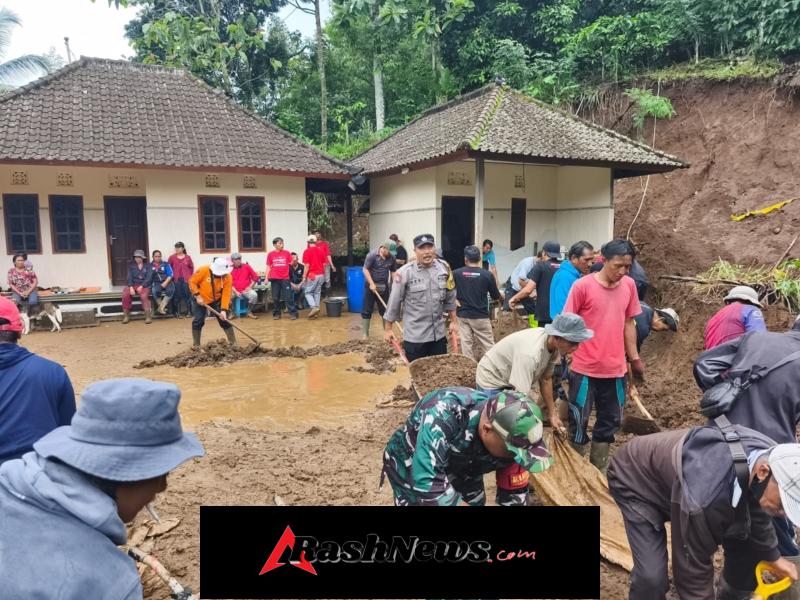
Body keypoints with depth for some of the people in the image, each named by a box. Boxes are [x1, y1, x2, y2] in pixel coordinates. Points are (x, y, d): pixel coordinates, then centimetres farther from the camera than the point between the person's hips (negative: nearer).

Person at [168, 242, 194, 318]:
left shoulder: (187, 257, 4)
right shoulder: (172, 258, 1)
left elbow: (191, 267, 11)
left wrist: (189, 275, 4)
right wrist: (172, 275, 0)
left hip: (186, 279, 0)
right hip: (176, 279, 0)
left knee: (187, 294, 2)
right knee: (177, 296, 2)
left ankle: (189, 312, 9)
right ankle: (178, 313, 7)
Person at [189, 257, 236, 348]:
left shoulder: (228, 277, -21)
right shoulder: (204, 270, -25)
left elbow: (226, 294, -20)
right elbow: (192, 282, -15)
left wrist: (223, 310, -28)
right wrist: (197, 296, -21)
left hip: (217, 300, 1)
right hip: (201, 299, -1)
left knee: (224, 319, -2)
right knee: (198, 321, -3)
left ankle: (233, 343, 8)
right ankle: (196, 344, 11)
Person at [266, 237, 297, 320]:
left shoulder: (287, 253, 3)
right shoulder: (270, 254, 4)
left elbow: (290, 264, 6)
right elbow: (268, 267, 7)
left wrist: (294, 260, -15)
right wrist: (266, 278, 1)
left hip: (285, 278, -1)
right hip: (275, 279, 1)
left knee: (288, 297, -2)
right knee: (275, 298, 8)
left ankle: (293, 313, 1)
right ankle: (276, 314, 17)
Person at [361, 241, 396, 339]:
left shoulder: (391, 258, 1)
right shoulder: (372, 255, -14)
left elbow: (393, 271, 10)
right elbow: (365, 269, -14)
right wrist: (372, 283, -19)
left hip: (384, 286, 4)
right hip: (371, 286, -4)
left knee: (385, 310, 9)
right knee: (367, 310, 0)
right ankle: (364, 334, 6)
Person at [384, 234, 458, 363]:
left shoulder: (444, 268, 0)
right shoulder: (405, 273, -13)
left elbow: (450, 298, 11)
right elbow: (394, 302, -7)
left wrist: (454, 321, 12)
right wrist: (388, 329, -3)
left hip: (439, 334, 4)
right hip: (415, 336, -4)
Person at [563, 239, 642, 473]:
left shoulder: (629, 285, 2)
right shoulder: (582, 286, -13)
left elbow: (629, 323, 11)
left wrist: (634, 358, 12)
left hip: (616, 369, 5)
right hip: (585, 368, -5)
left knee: (610, 421, 16)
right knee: (579, 422, 6)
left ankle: (598, 470, 33)